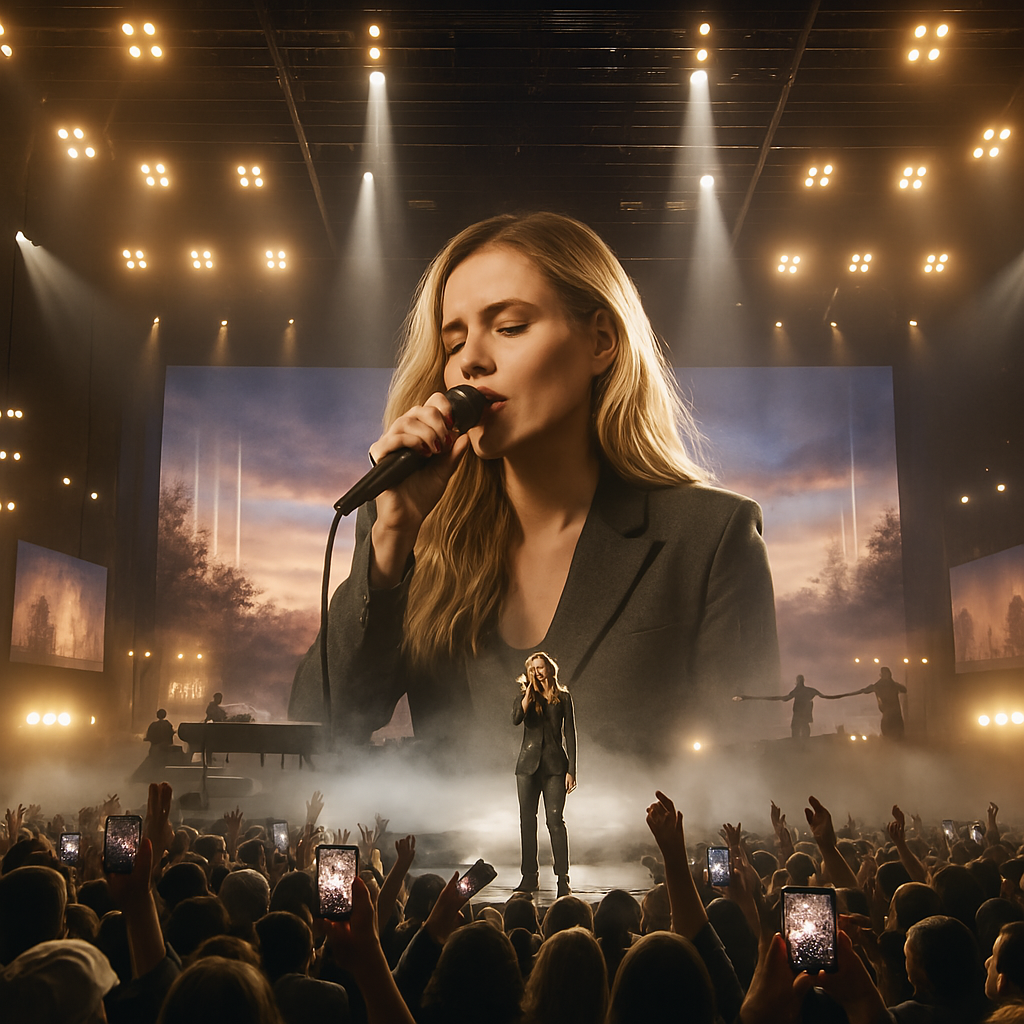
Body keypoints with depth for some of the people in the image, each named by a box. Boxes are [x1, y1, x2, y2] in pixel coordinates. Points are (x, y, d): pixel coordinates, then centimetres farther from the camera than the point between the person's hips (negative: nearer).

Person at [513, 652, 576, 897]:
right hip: (528, 765, 2)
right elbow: (516, 719, -12)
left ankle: (563, 878, -6)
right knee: (527, 820, 3)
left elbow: (569, 735, 5)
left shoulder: (563, 698, 7)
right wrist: (530, 690, -13)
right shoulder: (525, 695, 10)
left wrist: (571, 770, -2)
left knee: (555, 820, -9)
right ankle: (530, 876, 12)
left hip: (555, 765, -2)